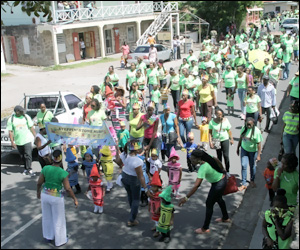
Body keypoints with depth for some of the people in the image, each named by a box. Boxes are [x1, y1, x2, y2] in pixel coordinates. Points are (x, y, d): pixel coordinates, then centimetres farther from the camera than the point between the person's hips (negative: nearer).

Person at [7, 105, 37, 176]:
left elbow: (31, 127, 6)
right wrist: (12, 142, -9)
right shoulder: (11, 119, -2)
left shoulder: (26, 117, 0)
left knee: (28, 155, -10)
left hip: (27, 140, -1)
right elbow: (10, 132, -2)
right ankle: (26, 168, 26)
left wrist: (35, 137, 4)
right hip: (18, 142, 1)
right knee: (23, 156, 12)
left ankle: (29, 169, -8)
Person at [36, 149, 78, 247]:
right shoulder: (63, 173, -24)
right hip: (57, 198, -4)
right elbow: (68, 189, -21)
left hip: (45, 195, 4)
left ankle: (49, 236, 45)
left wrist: (38, 192, 14)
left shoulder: (45, 168, -15)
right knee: (58, 219, 16)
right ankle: (60, 240, 33)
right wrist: (75, 199, -8)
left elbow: (39, 183, -6)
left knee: (47, 216, 25)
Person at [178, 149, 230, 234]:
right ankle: (225, 218, 53)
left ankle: (205, 228, 16)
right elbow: (216, 160, 6)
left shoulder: (203, 168, -36)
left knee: (209, 204, 2)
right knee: (218, 199, 30)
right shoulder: (207, 158, -14)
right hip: (222, 177, 9)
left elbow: (196, 186, -40)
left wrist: (186, 198, -38)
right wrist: (222, 171, 24)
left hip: (218, 184, -9)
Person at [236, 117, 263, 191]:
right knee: (244, 166, -2)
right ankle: (244, 184, 5)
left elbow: (259, 144, -19)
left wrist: (258, 155, -19)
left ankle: (252, 180, 38)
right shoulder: (244, 128, -6)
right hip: (244, 149, 3)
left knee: (252, 166, 13)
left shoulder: (256, 131, -21)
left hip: (253, 151, -3)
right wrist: (238, 148, 14)